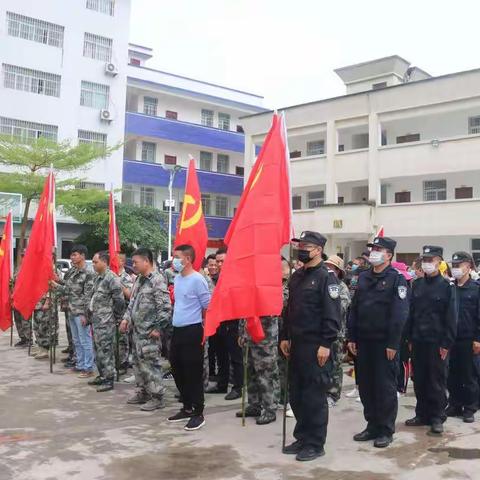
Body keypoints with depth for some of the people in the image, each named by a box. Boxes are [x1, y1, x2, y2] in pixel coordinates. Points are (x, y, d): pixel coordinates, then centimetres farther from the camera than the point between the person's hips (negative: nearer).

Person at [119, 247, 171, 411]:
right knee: (138, 362, 17)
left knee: (150, 364, -4)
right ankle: (143, 392, 29)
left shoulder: (157, 280, -16)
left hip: (149, 331, -9)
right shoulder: (139, 279, 13)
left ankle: (157, 397, 6)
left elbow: (165, 307, -20)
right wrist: (126, 318, 12)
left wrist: (158, 328, -18)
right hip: (136, 330, 9)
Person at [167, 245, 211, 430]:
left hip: (192, 331, -8)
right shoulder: (177, 278, 10)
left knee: (193, 373, -1)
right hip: (177, 330, 8)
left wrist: (196, 323, -2)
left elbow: (208, 307, -11)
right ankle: (187, 408, 29)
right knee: (177, 370, 15)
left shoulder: (197, 280, -15)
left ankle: (198, 413, 10)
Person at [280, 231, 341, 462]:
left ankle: (315, 444, 12)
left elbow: (332, 315, -17)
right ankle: (302, 438, 27)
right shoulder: (296, 276, 13)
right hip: (296, 344, 8)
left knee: (314, 397, 0)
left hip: (316, 346, -8)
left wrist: (325, 344, -20)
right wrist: (285, 337, 15)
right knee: (296, 395, 14)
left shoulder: (326, 277, -11)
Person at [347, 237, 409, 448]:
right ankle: (372, 425, 25)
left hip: (384, 343, -6)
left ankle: (386, 430, 14)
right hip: (363, 341, 6)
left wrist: (393, 343, -16)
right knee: (365, 385, 12)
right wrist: (351, 337, 7)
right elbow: (354, 309, 13)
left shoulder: (397, 279, -7)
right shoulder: (363, 277, 12)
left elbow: (399, 314, -13)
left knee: (385, 387, 2)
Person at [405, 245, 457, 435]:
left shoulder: (447, 286, -5)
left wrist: (446, 343, -11)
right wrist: (410, 338, 6)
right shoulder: (417, 284, 8)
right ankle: (422, 414, 23)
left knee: (437, 381, 4)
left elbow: (451, 317, -7)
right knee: (419, 380, 11)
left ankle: (437, 418, 14)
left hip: (437, 342, -4)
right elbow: (411, 312, 10)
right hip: (418, 341, 5)